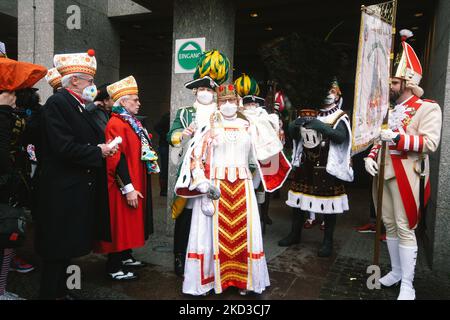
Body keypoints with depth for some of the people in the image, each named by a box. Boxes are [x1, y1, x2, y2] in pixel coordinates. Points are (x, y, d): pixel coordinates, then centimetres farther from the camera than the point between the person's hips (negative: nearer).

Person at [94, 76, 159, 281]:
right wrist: (128, 188, -23)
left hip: (135, 183, 10)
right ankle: (114, 267, 12)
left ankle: (125, 256, 32)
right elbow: (116, 159, -23)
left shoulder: (131, 122, 13)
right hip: (123, 187, -10)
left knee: (130, 222, 18)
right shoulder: (116, 124, -17)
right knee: (120, 224, 0)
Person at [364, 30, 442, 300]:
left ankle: (408, 284, 7)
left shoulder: (428, 107, -5)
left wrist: (398, 137, -24)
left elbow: (431, 143, -15)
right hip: (383, 173, 7)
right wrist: (370, 157, 1)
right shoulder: (389, 109, 17)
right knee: (389, 224, 13)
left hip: (406, 175, -7)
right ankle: (396, 271, 27)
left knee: (405, 228, -4)